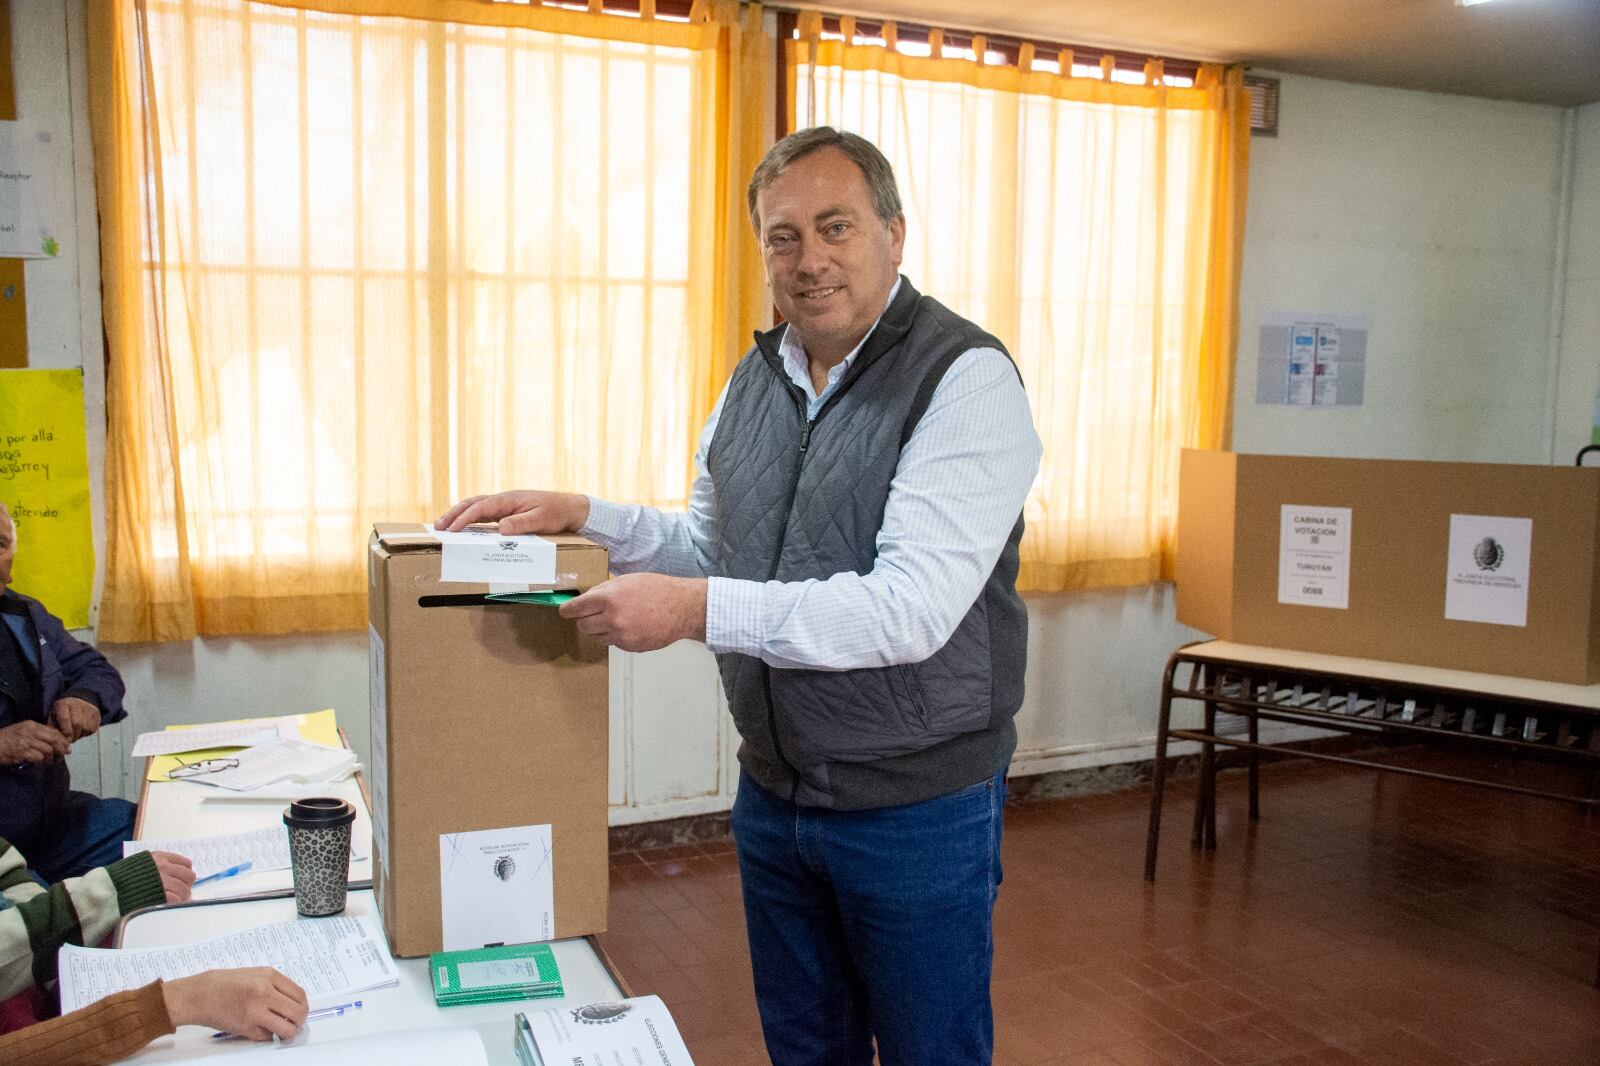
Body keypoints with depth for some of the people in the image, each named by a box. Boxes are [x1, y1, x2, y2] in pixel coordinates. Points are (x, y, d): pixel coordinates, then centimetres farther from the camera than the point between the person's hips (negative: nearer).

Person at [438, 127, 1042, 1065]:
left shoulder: (966, 378, -18)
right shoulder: (755, 380, 6)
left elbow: (912, 609, -27)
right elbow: (709, 552, 15)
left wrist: (698, 609, -30)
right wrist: (585, 518, -1)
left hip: (917, 810, -6)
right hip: (775, 793, 7)